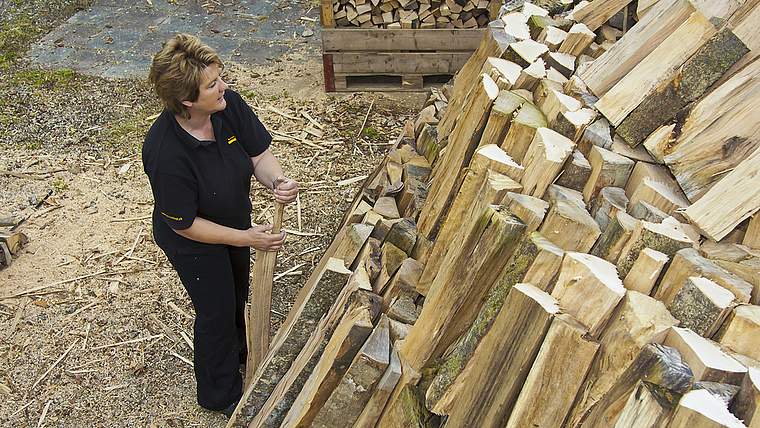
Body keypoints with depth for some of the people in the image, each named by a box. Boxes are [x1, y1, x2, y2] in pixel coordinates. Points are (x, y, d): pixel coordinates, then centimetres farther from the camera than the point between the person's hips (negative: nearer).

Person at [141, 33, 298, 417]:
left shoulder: (230, 105, -23)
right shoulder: (165, 152, -39)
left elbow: (259, 154, -12)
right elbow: (183, 224, -29)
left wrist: (277, 180, -34)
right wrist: (246, 238, -29)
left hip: (236, 220, 6)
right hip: (194, 244, -6)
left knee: (238, 292, 29)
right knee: (217, 311, 13)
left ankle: (238, 350, 62)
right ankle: (221, 395, 41)